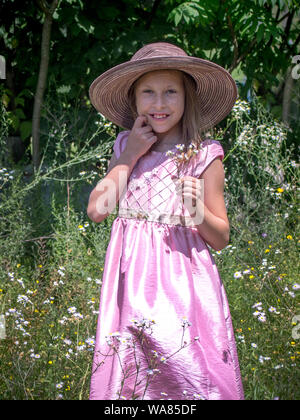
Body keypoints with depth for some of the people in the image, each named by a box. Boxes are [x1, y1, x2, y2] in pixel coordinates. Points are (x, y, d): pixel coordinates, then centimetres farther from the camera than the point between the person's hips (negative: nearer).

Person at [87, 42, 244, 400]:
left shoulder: (204, 156, 0)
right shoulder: (126, 147, 10)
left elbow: (221, 238, 3)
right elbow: (96, 210, 1)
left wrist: (198, 212, -18)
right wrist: (129, 158, 0)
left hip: (181, 281, -3)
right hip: (131, 281, 3)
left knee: (189, 378, -9)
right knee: (127, 377, 2)